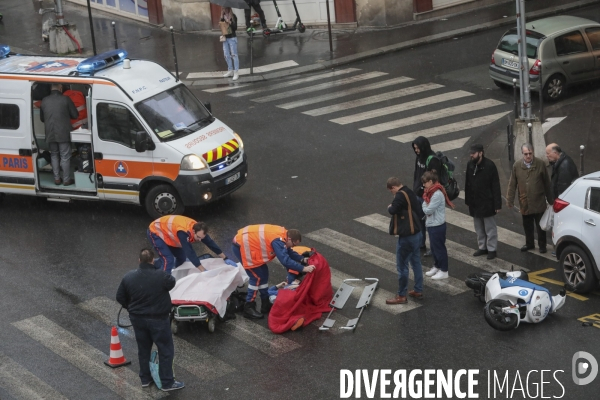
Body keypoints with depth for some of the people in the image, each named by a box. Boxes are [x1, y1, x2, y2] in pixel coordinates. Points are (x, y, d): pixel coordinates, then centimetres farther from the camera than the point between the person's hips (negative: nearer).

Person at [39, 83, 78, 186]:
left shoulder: (44, 101, 3)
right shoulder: (65, 99, -10)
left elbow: (42, 118, 15)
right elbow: (75, 115, -3)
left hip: (50, 134, 4)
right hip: (63, 133, -4)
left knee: (54, 155, 18)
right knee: (65, 157, 6)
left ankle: (57, 179, 19)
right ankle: (66, 180, 10)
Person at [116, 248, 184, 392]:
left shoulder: (128, 277, -10)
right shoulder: (161, 276, -23)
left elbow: (120, 297, 1)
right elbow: (171, 283, -1)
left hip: (137, 318, 5)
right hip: (158, 319, -5)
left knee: (143, 349, 21)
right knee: (166, 350, 9)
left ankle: (145, 379, 34)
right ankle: (167, 383, 15)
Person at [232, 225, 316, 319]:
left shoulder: (283, 234, 2)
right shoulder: (278, 240, -28)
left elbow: (288, 252, 16)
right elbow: (285, 260, -35)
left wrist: (302, 259, 2)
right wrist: (303, 268, -33)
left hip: (246, 242, 10)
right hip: (242, 245, -10)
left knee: (263, 273, 14)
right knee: (257, 276, -6)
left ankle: (265, 304, 24)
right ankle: (249, 308, 1)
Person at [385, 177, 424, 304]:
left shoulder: (400, 195, -19)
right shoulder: (411, 193, 7)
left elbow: (393, 210, -34)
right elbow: (421, 212, 14)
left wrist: (390, 207, -14)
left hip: (406, 236, -9)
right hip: (417, 233, 9)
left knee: (402, 266, 1)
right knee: (416, 262, 18)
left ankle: (401, 296, 8)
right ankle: (418, 290, 28)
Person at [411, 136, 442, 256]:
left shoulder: (432, 160, -21)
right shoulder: (419, 157, 6)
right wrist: (415, 189, 15)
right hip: (418, 194, 9)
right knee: (419, 219, 18)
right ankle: (421, 244, 31)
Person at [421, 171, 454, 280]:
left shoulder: (437, 194, -24)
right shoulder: (431, 191, 7)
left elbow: (428, 210, -22)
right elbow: (426, 207, 8)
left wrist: (424, 206, -5)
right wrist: (425, 206, -12)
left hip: (437, 226, -9)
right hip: (432, 225, 9)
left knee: (439, 248, 1)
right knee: (434, 247, 20)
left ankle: (444, 271, 10)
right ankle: (436, 266, 34)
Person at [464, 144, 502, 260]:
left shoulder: (489, 165, -15)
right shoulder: (470, 165, 2)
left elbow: (496, 186, -14)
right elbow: (467, 184, 9)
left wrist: (497, 204, -16)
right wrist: (468, 200, 8)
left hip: (487, 203, -6)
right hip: (474, 203, 6)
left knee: (490, 228, 5)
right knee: (479, 228, 15)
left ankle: (492, 249, 13)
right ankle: (482, 247, 27)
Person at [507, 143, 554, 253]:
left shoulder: (540, 164, -8)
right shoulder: (517, 166, -3)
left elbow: (547, 183, -1)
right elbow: (512, 184, 1)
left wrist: (550, 199, 2)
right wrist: (510, 200, -2)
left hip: (538, 202, -2)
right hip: (524, 202, 2)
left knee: (540, 226, 6)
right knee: (527, 226, 14)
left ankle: (542, 245, 20)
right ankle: (529, 243, 31)